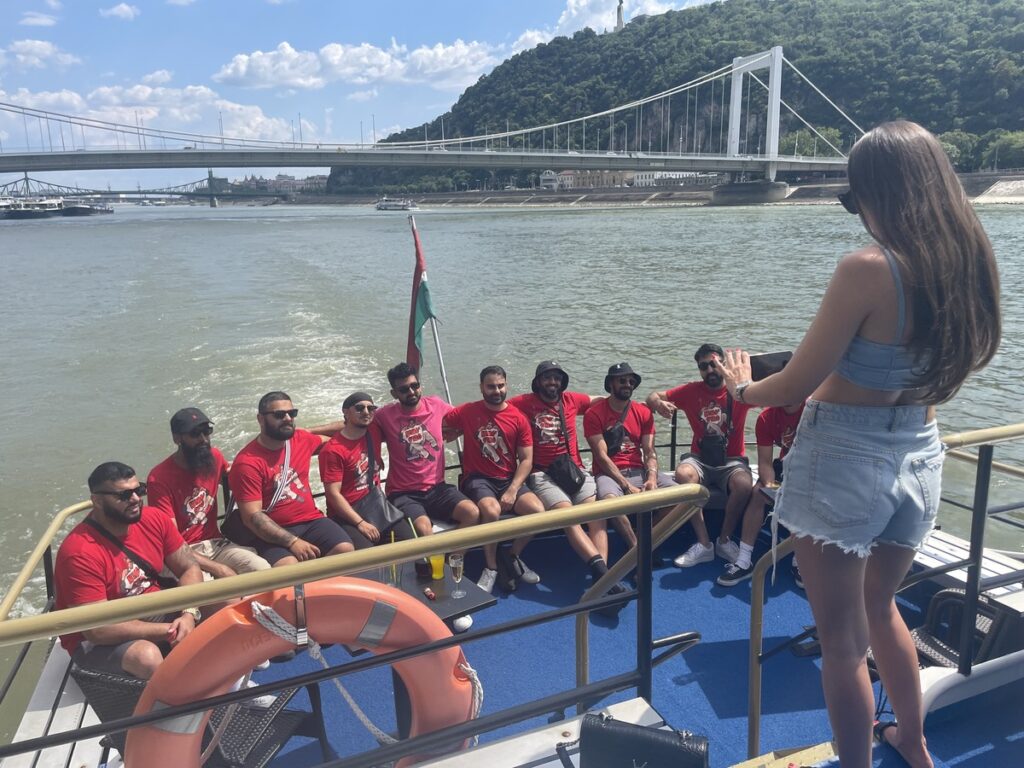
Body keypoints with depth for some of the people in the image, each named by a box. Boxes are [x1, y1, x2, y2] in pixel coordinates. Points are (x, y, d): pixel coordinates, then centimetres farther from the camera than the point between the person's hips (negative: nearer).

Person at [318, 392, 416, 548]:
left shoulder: (374, 433, 7)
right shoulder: (333, 450, -12)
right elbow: (333, 494, -16)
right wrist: (360, 523, -20)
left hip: (376, 503, 6)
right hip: (347, 513, -6)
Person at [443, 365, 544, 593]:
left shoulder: (518, 418, 2)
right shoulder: (467, 412, 0)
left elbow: (526, 460, 0)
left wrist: (512, 490, -12)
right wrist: (459, 431, -8)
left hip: (510, 479, 3)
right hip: (478, 479, -2)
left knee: (538, 510, -23)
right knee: (492, 510, -34)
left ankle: (512, 556, 5)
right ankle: (491, 567, -8)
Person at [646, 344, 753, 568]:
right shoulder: (691, 391, 4)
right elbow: (652, 396, 5)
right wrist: (658, 403, -19)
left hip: (731, 461, -1)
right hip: (700, 459, 1)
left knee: (744, 484, -33)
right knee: (682, 474, -32)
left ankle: (724, 539, -5)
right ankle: (704, 544, -21)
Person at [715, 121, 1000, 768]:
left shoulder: (868, 270, -21)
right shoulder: (973, 265, 0)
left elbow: (797, 384, -16)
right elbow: (939, 378, 12)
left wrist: (742, 387, 4)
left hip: (845, 465, -7)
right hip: (921, 462, 8)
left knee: (843, 640, 11)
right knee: (881, 608, 30)